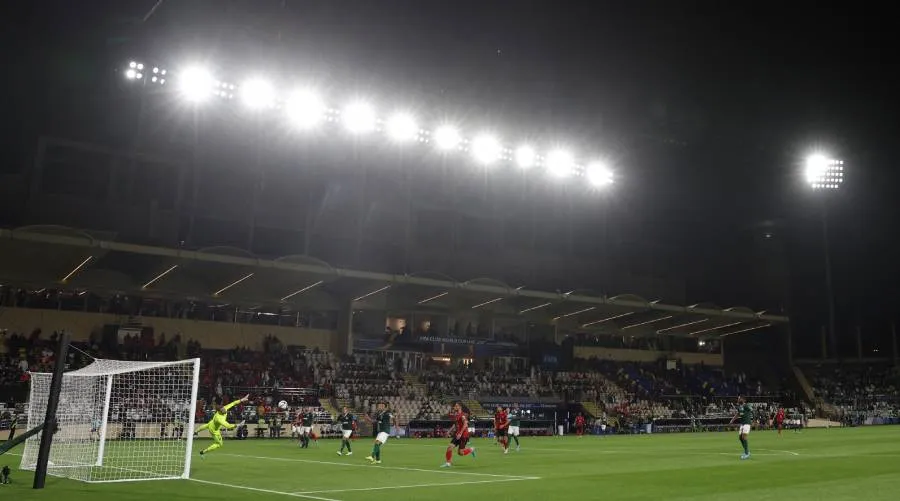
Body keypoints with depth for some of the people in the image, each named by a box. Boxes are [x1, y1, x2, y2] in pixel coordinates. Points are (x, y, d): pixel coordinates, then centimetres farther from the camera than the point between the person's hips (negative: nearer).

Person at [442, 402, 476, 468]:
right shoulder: (456, 415, 11)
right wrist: (450, 431, 15)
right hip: (457, 435, 8)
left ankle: (471, 449, 22)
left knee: (460, 452, -4)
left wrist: (460, 433, -30)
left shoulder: (462, 415, -15)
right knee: (449, 447, -6)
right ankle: (448, 463, 3)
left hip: (463, 435, -8)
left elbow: (465, 425, -25)